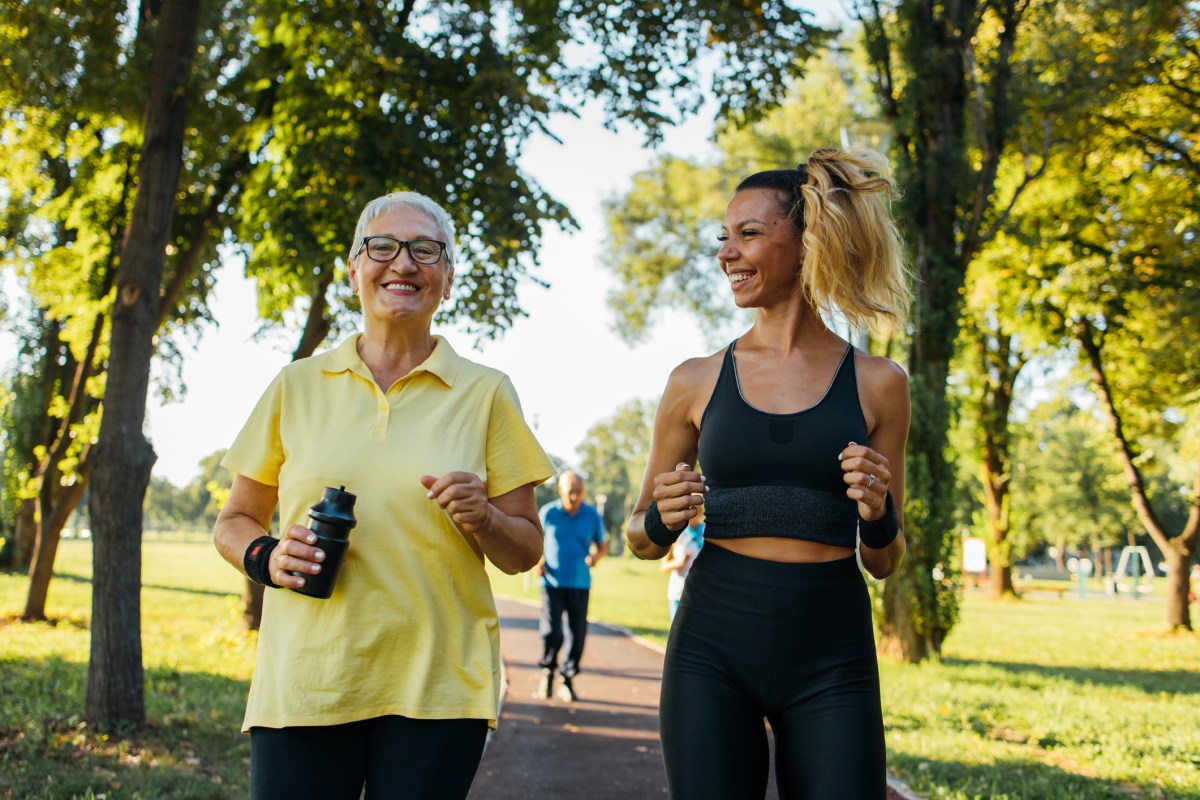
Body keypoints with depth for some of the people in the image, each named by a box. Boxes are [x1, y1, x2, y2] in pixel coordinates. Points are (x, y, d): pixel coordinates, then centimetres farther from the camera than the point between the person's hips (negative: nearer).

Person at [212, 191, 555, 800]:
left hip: (437, 685, 0)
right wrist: (267, 558, -6)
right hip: (304, 681, 1)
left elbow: (524, 554, 7)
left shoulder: (486, 393, 5)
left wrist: (482, 519, -13)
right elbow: (234, 523, 15)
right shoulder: (297, 385, 8)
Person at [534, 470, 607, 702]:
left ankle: (568, 679, 18)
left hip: (580, 583, 2)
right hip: (552, 582, -2)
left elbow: (602, 546, 13)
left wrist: (595, 556, -8)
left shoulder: (592, 515, 4)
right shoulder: (548, 513, 1)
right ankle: (547, 670, 16)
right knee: (551, 632, -11)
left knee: (577, 633, 1)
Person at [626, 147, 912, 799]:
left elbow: (883, 564, 10)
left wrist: (878, 516, -11)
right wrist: (663, 520, -9)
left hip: (831, 657, 0)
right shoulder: (697, 383, 4)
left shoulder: (876, 384, 3)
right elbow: (642, 539, 13)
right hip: (714, 650, 1)